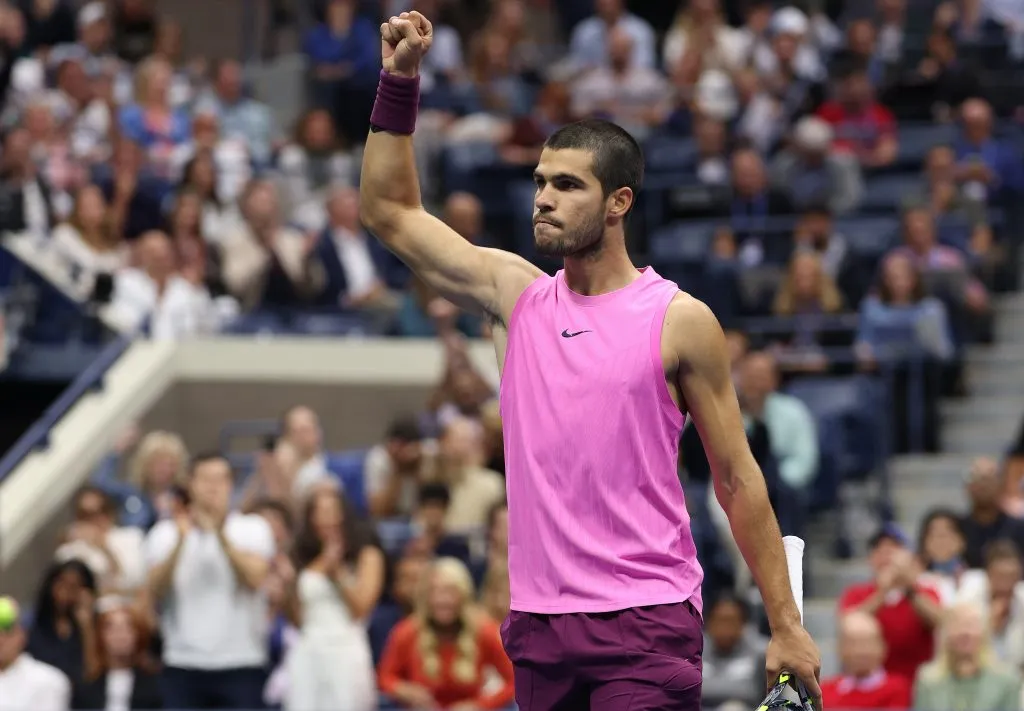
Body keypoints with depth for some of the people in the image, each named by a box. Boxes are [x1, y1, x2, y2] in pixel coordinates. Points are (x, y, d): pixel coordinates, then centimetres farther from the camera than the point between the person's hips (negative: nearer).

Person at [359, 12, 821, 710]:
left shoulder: (680, 321, -2)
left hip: (645, 625, -5)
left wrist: (786, 625, -1)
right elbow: (391, 213, 16)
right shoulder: (516, 292, 10)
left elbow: (738, 481, 1)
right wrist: (400, 80, 7)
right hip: (539, 625, 5)